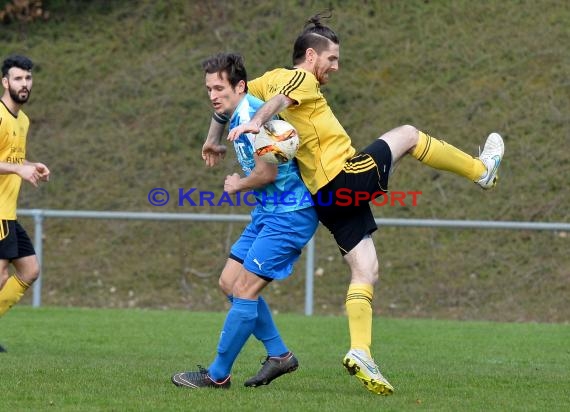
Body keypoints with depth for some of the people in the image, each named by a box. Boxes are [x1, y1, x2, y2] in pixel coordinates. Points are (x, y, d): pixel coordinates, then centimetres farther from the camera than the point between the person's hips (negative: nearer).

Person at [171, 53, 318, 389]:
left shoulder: (252, 115, -20)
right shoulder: (238, 115, 10)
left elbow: (268, 172, -24)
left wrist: (238, 185, -7)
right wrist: (219, 146, 27)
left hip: (288, 215, -11)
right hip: (269, 213, 11)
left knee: (244, 291, -9)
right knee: (230, 282, 12)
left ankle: (218, 375, -1)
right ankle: (279, 354, 19)